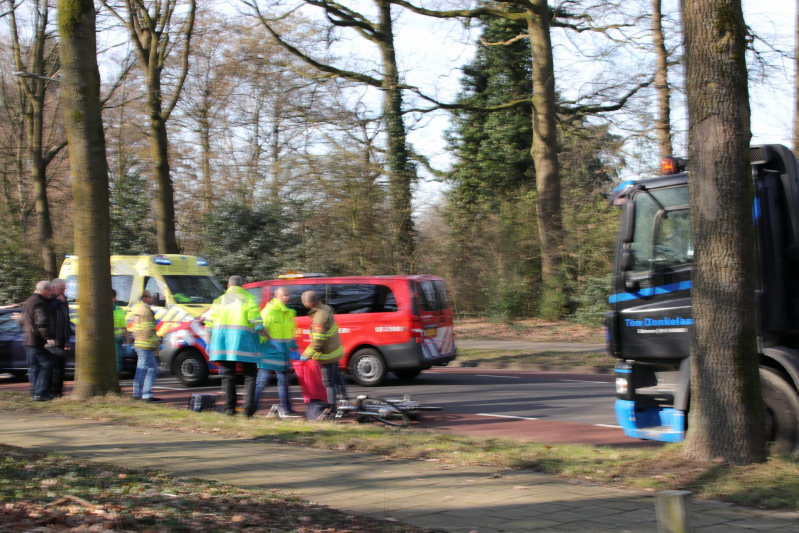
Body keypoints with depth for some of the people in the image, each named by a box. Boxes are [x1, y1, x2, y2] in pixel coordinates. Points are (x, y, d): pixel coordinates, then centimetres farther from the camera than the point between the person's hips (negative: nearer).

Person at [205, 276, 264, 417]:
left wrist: (210, 342, 14)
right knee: (250, 375, 5)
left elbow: (209, 323, 8)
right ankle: (249, 407, -6)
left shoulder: (219, 301, 12)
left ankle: (229, 408, 5)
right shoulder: (249, 299, 0)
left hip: (222, 338, 3)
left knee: (228, 376, 9)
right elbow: (256, 321, -8)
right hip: (244, 339, -3)